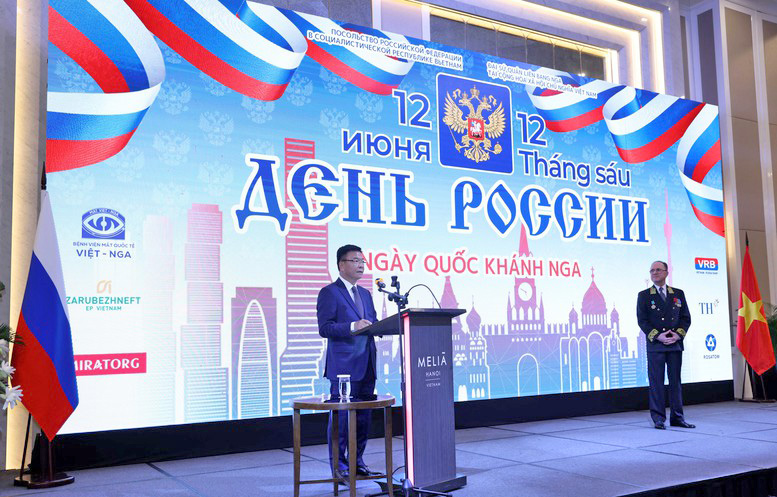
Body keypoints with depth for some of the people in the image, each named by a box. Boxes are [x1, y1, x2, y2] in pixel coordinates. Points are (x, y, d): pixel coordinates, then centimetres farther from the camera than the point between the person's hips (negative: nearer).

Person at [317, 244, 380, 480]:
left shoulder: (365, 294, 19)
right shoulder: (329, 292, -4)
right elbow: (325, 328, -13)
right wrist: (353, 326, -24)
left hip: (367, 366, 7)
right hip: (344, 367, -7)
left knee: (363, 416, 11)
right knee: (341, 415, -2)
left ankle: (357, 461, 21)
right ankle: (338, 464, 9)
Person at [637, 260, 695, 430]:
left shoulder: (678, 294, 12)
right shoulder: (644, 295, 4)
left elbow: (686, 318, 9)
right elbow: (642, 320, -2)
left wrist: (678, 334, -7)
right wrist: (657, 336, -13)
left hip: (675, 344, 3)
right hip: (655, 346, -3)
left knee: (675, 381, 7)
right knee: (656, 382, -2)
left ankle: (677, 417, 13)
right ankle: (658, 419, 3)